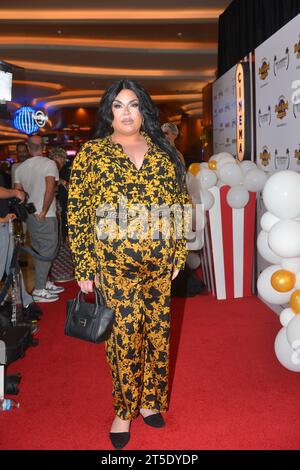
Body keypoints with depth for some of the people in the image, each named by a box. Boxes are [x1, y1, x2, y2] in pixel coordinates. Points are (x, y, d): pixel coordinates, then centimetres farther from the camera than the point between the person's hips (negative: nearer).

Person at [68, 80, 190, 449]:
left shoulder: (162, 152, 9)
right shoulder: (92, 153, 0)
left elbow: (180, 203, 12)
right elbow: (76, 212, -1)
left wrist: (179, 251, 8)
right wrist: (84, 266, -4)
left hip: (161, 261, 3)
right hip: (115, 262, -3)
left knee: (158, 330, 11)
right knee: (125, 334, 2)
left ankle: (149, 399, 33)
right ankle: (124, 410, 24)